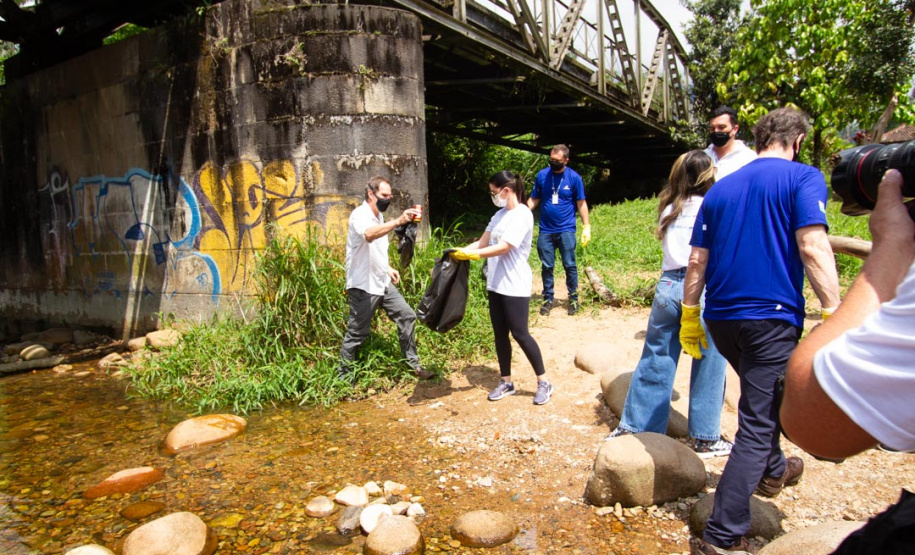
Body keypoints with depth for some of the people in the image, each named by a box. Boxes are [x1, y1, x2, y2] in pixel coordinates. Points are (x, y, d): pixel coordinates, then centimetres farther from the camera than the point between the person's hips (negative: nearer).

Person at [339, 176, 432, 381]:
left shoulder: (378, 217, 11)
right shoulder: (359, 215, -17)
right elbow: (369, 235, -42)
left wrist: (387, 267, 13)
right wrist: (398, 221, -52)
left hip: (383, 283, 9)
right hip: (363, 286, -8)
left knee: (407, 316, 8)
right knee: (357, 333, 1)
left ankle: (413, 363, 21)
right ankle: (343, 375, 18)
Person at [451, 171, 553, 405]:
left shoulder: (522, 215, -13)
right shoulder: (499, 215, 12)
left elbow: (503, 247, -21)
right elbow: (482, 242, 10)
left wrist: (471, 255, -24)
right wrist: (459, 251, -4)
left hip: (515, 285, -8)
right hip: (496, 283, 8)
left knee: (519, 333, -4)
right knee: (500, 334, 11)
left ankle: (543, 383, 10)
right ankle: (506, 383, 23)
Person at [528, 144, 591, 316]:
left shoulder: (574, 177, -4)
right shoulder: (542, 175, 1)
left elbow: (581, 204, 0)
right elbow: (534, 199, 6)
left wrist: (586, 227, -5)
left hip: (566, 230, -2)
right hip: (546, 230, 2)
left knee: (570, 265, 3)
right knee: (546, 266, 8)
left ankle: (573, 298, 17)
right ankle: (548, 299, 20)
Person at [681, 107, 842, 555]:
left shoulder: (720, 188, 13)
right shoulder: (802, 178, -3)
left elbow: (696, 261, 11)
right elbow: (812, 247, -17)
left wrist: (689, 317, 16)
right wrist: (834, 314, -16)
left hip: (721, 318, 6)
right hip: (771, 317, -6)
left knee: (762, 398, 30)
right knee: (758, 423, -1)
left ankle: (772, 471, 50)